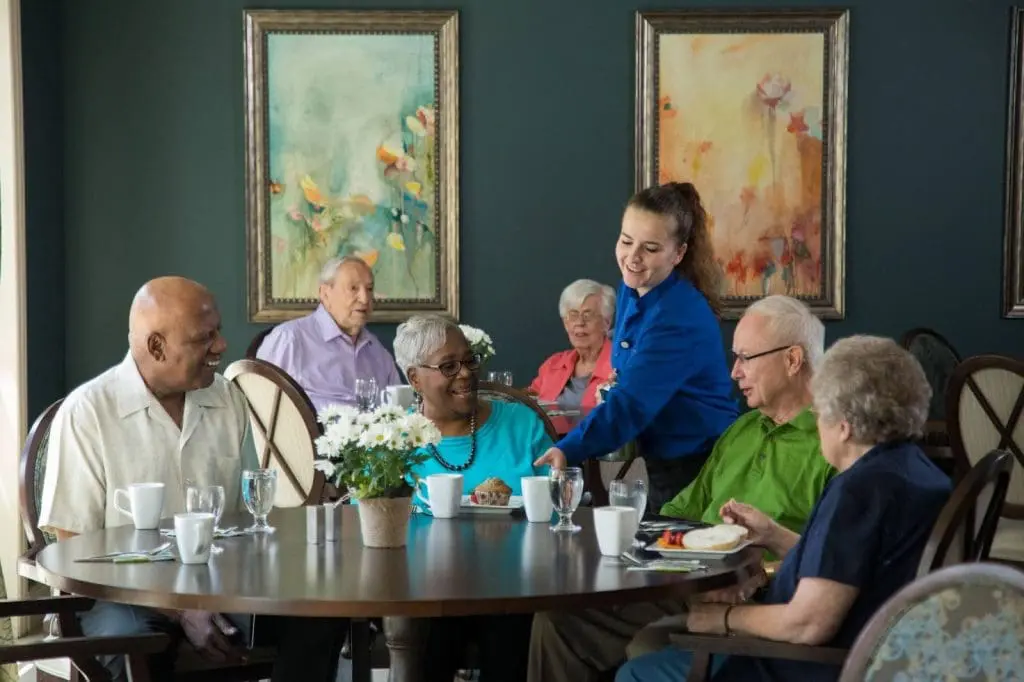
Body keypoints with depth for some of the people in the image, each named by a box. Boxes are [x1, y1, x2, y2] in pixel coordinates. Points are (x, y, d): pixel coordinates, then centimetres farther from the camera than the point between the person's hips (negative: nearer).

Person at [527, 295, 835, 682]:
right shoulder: (741, 430, 23)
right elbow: (683, 510, 26)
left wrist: (761, 577, -24)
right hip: (686, 590, 8)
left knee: (648, 648, -31)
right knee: (560, 616, -3)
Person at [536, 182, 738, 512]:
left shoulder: (681, 317, -24)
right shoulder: (631, 292, 3)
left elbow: (631, 404, -34)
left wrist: (567, 451, -44)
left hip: (700, 471, -8)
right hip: (660, 467, 8)